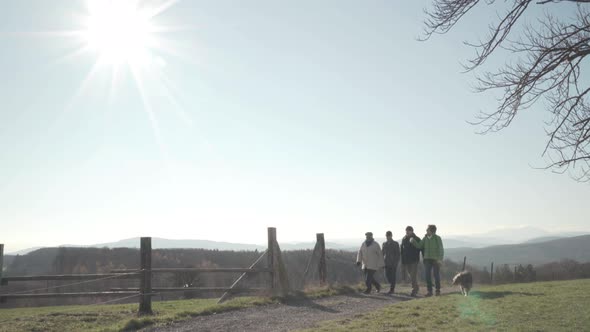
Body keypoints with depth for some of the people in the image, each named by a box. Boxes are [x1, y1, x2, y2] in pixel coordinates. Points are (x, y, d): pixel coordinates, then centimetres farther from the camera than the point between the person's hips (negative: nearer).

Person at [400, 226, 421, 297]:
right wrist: (402, 261, 9)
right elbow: (402, 251, 12)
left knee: (413, 276, -10)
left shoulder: (417, 239, -4)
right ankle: (416, 288, 29)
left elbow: (421, 249, -3)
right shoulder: (404, 239, 9)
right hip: (406, 261, 5)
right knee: (411, 275, 13)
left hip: (414, 261, -5)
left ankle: (414, 291, -8)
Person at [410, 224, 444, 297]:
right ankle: (429, 291, 5)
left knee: (436, 275, 2)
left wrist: (440, 259, -18)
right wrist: (413, 241, -13)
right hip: (427, 259, 4)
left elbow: (441, 249, -9)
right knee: (427, 276, -1)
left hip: (435, 260, -4)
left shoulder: (437, 238, -7)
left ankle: (438, 291, 15)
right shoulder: (425, 238, 6)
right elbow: (419, 246, 5)